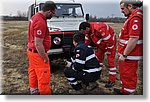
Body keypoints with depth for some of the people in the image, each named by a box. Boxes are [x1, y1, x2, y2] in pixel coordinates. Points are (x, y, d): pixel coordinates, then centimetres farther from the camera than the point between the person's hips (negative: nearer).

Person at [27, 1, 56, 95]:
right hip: (38, 53, -10)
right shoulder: (41, 22, -26)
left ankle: (34, 90, 40)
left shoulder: (35, 17, 6)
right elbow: (38, 45, -27)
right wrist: (46, 58, -17)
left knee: (33, 72, 22)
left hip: (31, 50, 10)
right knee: (43, 77, 2)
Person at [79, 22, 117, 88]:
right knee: (98, 58, 11)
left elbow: (109, 41, -30)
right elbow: (87, 42, 2)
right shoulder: (88, 30, -10)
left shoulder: (100, 29, -37)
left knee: (110, 61, -7)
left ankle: (112, 80, 1)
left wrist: (108, 52, -19)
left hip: (111, 42, -8)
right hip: (101, 44, 8)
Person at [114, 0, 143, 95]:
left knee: (128, 76, 3)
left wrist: (124, 55, -21)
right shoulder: (133, 16, 14)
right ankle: (124, 91, 38)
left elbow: (134, 39, -27)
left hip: (129, 55, -10)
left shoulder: (135, 18, -20)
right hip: (127, 54, 10)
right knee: (125, 74, 22)